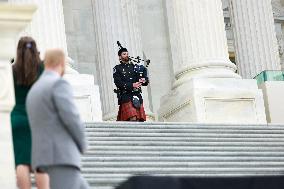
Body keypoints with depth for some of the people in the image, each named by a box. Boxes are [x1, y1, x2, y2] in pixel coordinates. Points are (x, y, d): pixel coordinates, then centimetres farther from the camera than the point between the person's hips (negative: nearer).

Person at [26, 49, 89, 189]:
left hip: (46, 156, 10)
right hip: (61, 156, -10)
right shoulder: (59, 84, -7)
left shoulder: (33, 91, 22)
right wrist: (82, 144, -1)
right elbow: (71, 118, -19)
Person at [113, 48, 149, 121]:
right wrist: (132, 85, -18)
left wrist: (144, 80, -12)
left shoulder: (135, 67, 21)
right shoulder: (117, 69, 8)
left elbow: (146, 79, 14)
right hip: (126, 97, -5)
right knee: (133, 118, -20)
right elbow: (118, 83, -6)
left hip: (137, 96, 5)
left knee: (139, 119, -4)